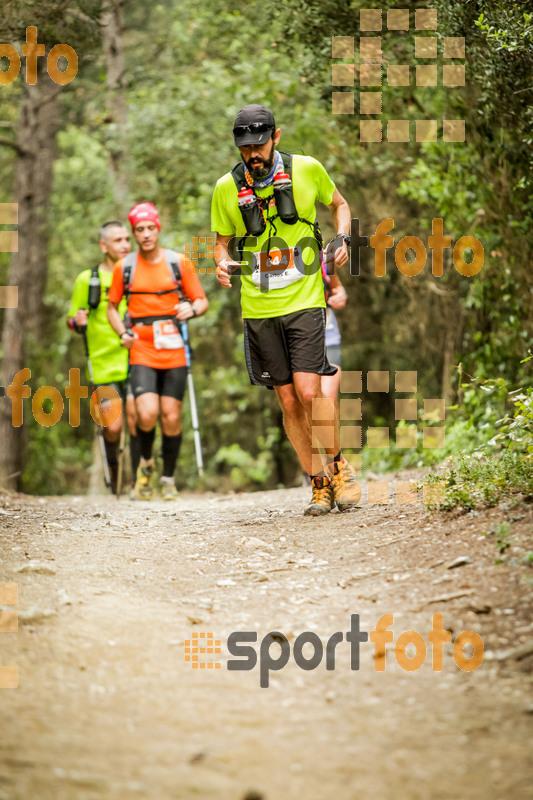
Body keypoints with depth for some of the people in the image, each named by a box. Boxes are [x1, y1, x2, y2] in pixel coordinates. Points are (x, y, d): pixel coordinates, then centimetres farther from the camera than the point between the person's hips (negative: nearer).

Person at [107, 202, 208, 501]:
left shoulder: (179, 262, 2)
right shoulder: (124, 267, 5)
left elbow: (203, 301, 7)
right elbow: (112, 307, 17)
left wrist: (192, 309, -16)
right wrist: (123, 334, -1)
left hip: (174, 351, 0)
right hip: (142, 352, 0)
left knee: (171, 417, 1)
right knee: (147, 414, -17)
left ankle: (169, 479, 19)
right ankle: (146, 462, 11)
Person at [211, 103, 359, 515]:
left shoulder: (307, 170, -4)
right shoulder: (227, 188, -1)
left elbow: (339, 204, 15)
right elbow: (223, 242, 12)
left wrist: (342, 239, -4)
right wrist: (223, 264, -11)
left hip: (305, 299, -2)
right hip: (259, 308, 2)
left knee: (309, 391, -15)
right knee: (288, 402, 4)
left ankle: (340, 465, 8)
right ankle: (320, 484, 17)